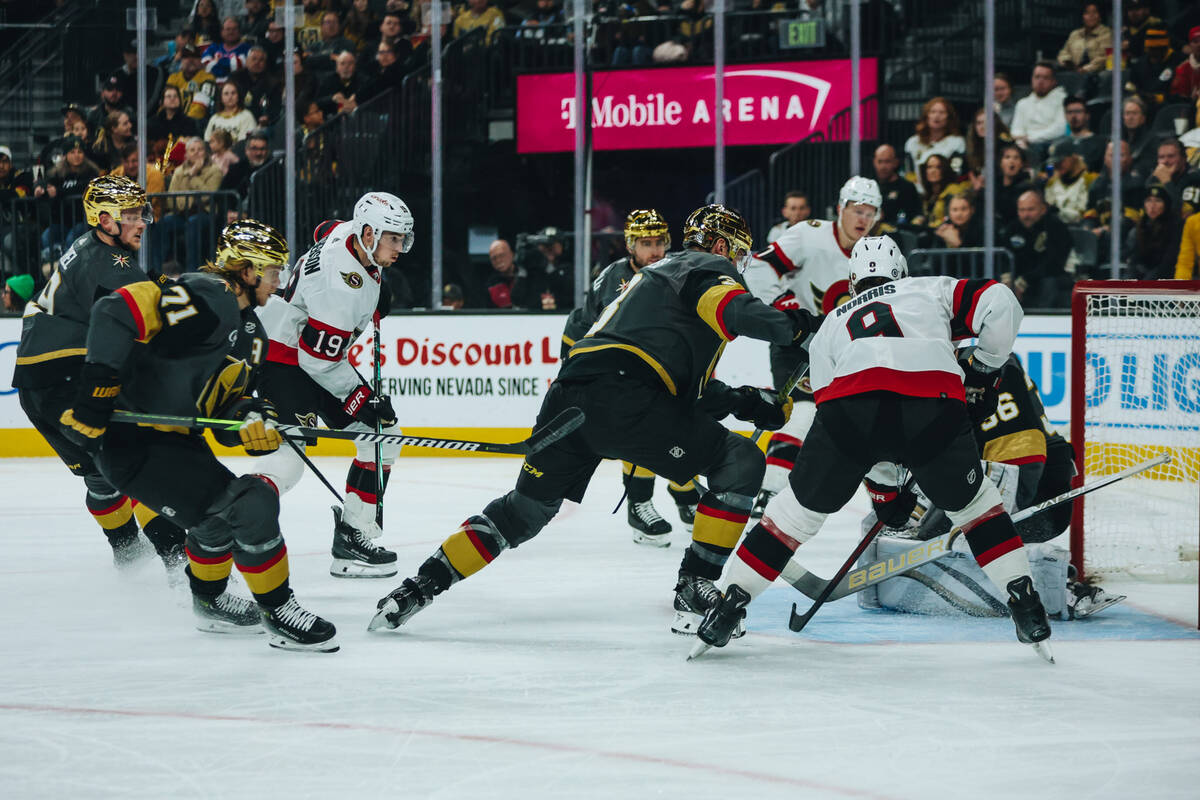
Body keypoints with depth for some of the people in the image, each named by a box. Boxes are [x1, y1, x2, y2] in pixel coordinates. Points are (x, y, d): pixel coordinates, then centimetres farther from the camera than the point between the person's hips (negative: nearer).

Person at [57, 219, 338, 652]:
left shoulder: (249, 333, 14)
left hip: (176, 440, 11)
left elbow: (225, 406, 11)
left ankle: (209, 600, 51)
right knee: (250, 507, -14)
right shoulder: (207, 299, -18)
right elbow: (117, 312, -28)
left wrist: (250, 417, -13)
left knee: (221, 512, 29)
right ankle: (279, 614, -2)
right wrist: (95, 394, -27)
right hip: (133, 442, -11)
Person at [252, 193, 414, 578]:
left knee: (383, 435, 7)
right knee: (291, 454, -26)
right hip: (283, 361, -11)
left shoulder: (347, 233, -1)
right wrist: (362, 399, -15)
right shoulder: (341, 282, -29)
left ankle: (354, 535, 9)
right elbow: (318, 358, -27)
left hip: (317, 355, 11)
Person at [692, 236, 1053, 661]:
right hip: (934, 404, -1)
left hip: (852, 400, 1)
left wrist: (885, 484, 42)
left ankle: (728, 603, 19)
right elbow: (999, 303, 16)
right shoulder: (931, 290, 33)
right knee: (972, 501, 24)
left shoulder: (830, 326, 38)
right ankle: (1024, 604, 16)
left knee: (801, 507, 21)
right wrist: (983, 371, 29)